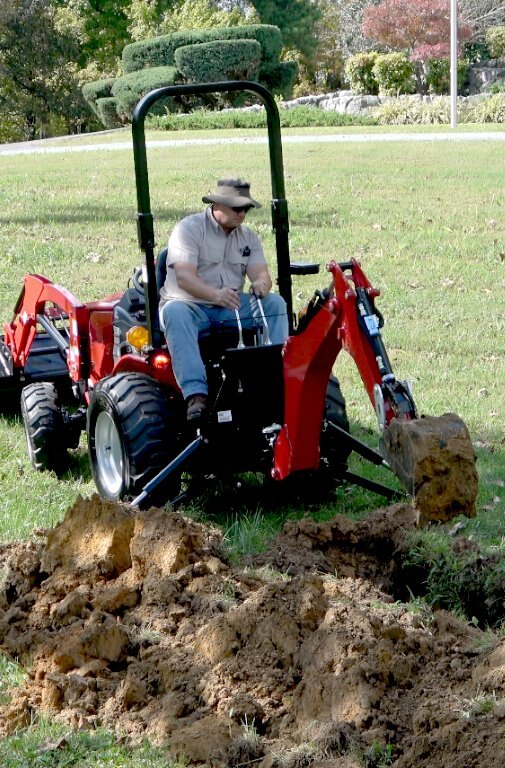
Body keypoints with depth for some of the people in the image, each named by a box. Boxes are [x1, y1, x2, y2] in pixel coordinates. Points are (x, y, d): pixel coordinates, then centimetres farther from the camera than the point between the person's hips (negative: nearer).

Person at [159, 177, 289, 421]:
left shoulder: (248, 237, 12)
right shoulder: (189, 229, -8)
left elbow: (261, 273, -2)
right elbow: (184, 277, -22)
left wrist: (261, 284, -30)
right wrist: (215, 294, -41)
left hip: (231, 307, 5)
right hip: (190, 305, -5)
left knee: (275, 303, -17)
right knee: (175, 312, -39)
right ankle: (195, 393, -52)